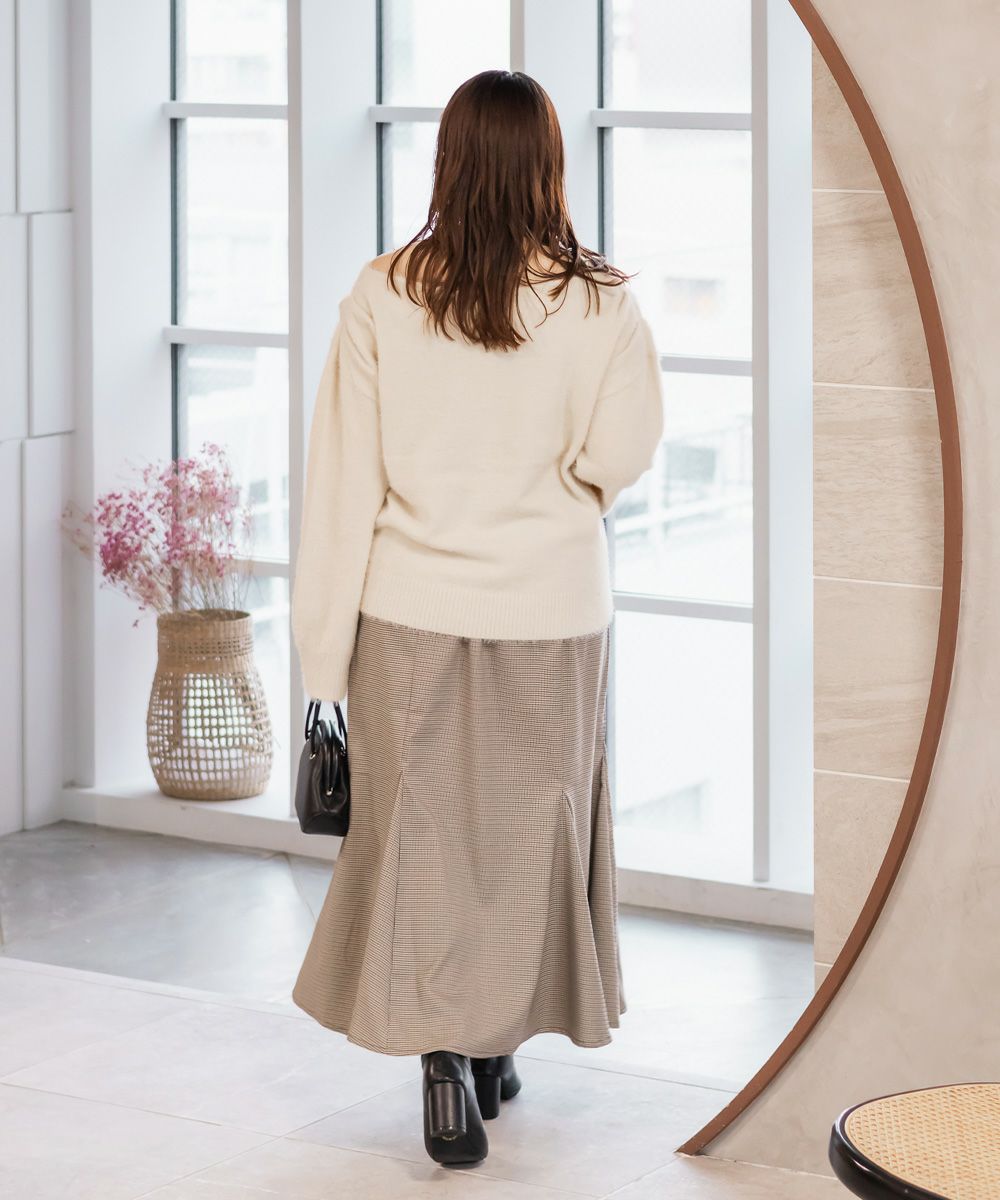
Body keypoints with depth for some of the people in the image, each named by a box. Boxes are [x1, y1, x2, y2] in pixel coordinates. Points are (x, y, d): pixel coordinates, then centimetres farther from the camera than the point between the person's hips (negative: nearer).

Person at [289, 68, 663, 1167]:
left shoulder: (381, 298, -5)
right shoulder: (596, 303, -8)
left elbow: (342, 481, -3)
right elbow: (621, 453, -15)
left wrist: (325, 649, 3)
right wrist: (551, 483, 8)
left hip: (412, 610, 0)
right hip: (551, 612, 0)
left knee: (420, 836, 8)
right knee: (527, 830, 15)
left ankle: (445, 1069, 2)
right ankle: (496, 1048, 26)